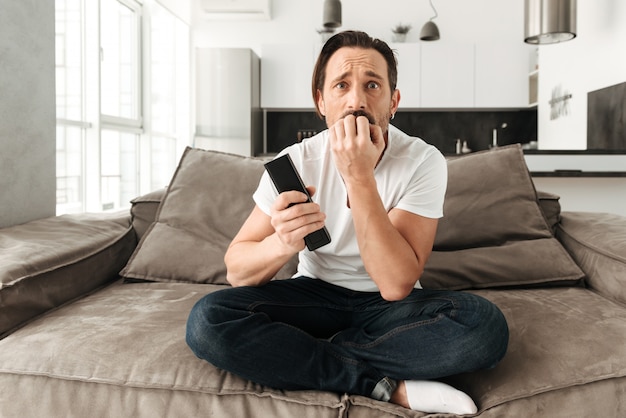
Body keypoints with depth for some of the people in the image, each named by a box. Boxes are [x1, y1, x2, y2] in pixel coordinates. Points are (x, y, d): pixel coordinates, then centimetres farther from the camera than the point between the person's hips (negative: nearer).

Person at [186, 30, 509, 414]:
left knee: (486, 325, -30)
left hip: (390, 308, -1)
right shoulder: (296, 160, -11)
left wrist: (360, 177, -32)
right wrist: (283, 242, -36)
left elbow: (397, 285, -25)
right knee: (208, 320, -25)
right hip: (315, 297, 1)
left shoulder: (424, 161, -16)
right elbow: (236, 271, -13)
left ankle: (297, 352, -18)